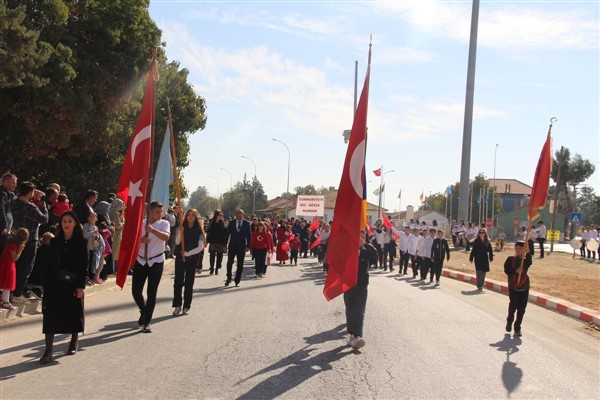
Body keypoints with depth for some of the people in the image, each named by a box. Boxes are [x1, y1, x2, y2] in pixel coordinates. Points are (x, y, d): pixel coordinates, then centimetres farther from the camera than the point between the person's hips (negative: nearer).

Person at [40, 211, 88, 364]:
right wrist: (46, 285, 3)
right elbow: (49, 264, 8)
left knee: (74, 313, 8)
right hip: (56, 283, 2)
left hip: (73, 284, -2)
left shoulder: (81, 242, -2)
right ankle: (49, 350, -5)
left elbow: (84, 265, -5)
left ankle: (74, 342, 31)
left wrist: (81, 285, -11)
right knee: (51, 313, -6)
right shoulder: (55, 242, 6)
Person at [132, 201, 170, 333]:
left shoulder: (164, 223, -3)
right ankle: (144, 311, 31)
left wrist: (153, 230, -39)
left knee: (151, 292, -2)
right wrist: (141, 240, -17)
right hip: (140, 260, 3)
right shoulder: (141, 223, 5)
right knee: (136, 291, 3)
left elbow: (166, 237, -23)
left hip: (156, 261, -3)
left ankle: (146, 322, 7)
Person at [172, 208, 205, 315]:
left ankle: (186, 306, 10)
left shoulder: (199, 230, -1)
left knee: (189, 283, 4)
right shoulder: (182, 227, 4)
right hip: (180, 257, 1)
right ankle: (177, 306, 3)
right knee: (178, 282, -2)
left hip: (192, 259, -1)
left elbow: (200, 247, -8)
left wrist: (187, 253, -14)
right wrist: (180, 232, -21)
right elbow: (177, 242, -6)